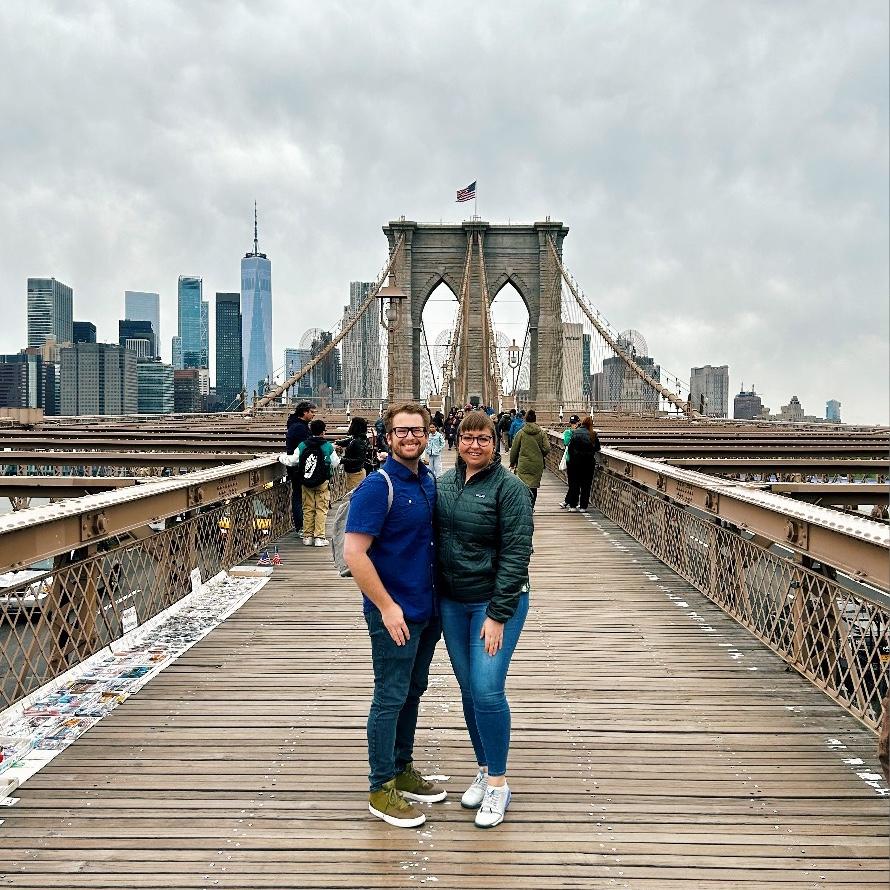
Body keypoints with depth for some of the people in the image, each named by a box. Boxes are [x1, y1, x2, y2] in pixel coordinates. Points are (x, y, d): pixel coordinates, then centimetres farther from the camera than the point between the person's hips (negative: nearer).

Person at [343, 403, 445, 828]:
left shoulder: (429, 481, 6)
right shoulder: (377, 487, -18)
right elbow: (354, 553, -22)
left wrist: (437, 599, 13)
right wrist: (387, 607, -21)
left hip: (427, 610, 8)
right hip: (395, 613, -8)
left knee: (413, 691, 19)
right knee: (390, 698, 3)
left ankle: (403, 771, 35)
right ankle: (381, 789, 18)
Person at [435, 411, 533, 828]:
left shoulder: (509, 487, -12)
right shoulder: (444, 483, 6)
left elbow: (516, 553, -15)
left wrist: (498, 615, -18)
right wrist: (435, 598, 8)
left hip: (495, 602, -6)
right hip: (452, 602, 6)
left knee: (487, 690, -9)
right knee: (468, 691, 13)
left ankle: (498, 782, 10)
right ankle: (483, 769, 30)